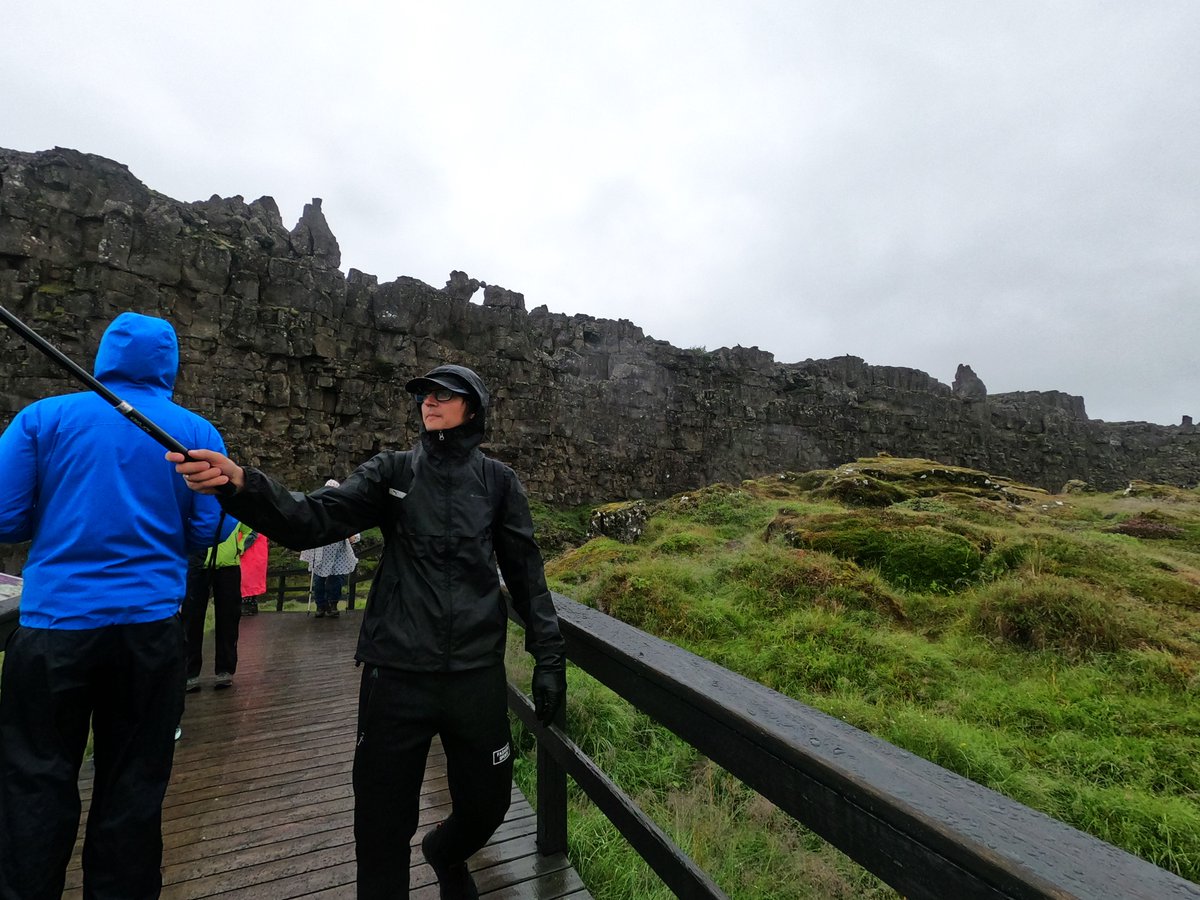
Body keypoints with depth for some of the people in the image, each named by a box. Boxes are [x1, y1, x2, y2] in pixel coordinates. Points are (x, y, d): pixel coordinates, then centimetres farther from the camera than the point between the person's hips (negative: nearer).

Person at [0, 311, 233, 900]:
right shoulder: (196, 432, -2)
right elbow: (209, 530, -3)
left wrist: (61, 520, 17)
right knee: (133, 784, 14)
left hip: (54, 623, 0)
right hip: (150, 627, 1)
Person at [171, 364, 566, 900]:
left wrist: (548, 656, 2)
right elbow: (314, 520, -10)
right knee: (383, 822, 9)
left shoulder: (496, 481, 1)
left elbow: (525, 572, 3)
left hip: (476, 674, 1)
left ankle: (445, 854, 50)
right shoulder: (391, 472, 2)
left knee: (487, 802, 15)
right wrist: (241, 484, -29)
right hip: (396, 674, 0)